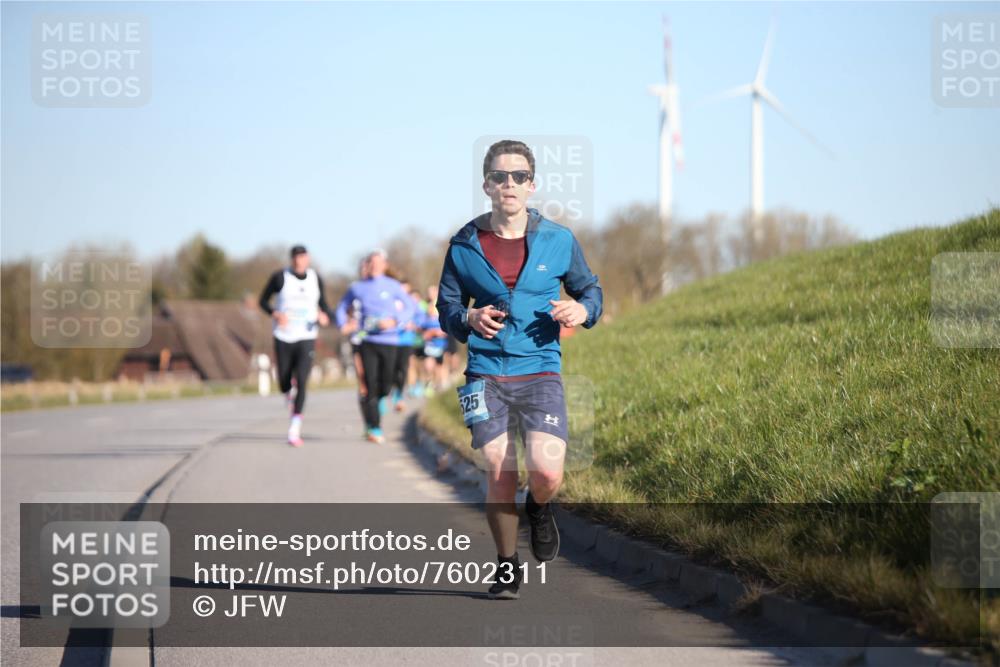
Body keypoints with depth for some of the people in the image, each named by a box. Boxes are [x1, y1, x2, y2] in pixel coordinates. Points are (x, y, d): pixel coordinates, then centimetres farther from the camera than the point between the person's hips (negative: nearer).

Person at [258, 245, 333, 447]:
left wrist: (325, 316, -7)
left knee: (301, 382, -15)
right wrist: (275, 314, -17)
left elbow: (323, 302, 15)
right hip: (283, 337, 0)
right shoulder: (280, 277, -6)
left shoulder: (315, 279, 2)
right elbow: (263, 301, 2)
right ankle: (290, 399, 48)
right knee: (284, 383, 7)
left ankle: (294, 430, -15)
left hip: (306, 338, 0)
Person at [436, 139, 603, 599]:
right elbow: (446, 307, 12)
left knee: (546, 473, -16)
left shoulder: (558, 241, 4)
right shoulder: (465, 245, 4)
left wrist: (582, 310, -7)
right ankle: (507, 566, 19)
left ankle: (539, 509, 22)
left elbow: (589, 288, 16)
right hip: (486, 373, 0)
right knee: (499, 475, -3)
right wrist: (469, 319, -11)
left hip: (540, 371, 0)